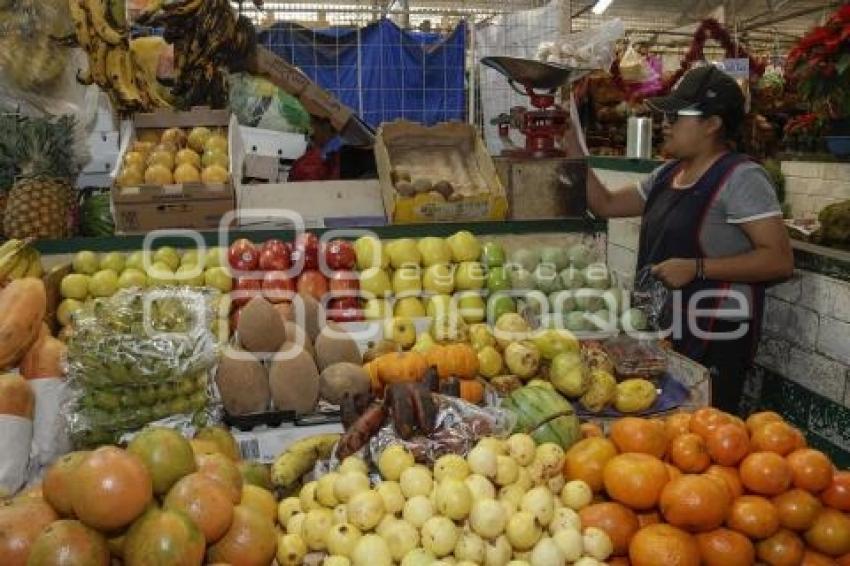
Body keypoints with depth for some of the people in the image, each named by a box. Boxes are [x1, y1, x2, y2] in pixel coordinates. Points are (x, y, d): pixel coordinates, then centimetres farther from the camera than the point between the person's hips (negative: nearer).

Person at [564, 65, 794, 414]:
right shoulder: (666, 175, 11)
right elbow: (606, 205, 18)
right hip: (662, 332, 8)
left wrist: (696, 267, -25)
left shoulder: (740, 177, -14)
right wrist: (574, 152, 9)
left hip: (712, 339, -8)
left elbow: (779, 260, -18)